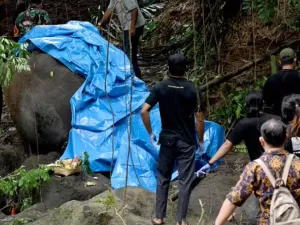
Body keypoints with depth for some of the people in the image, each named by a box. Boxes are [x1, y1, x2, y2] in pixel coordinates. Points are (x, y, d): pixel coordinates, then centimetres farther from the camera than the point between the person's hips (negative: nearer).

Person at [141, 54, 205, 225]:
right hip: (186, 142, -2)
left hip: (167, 139, 2)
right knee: (185, 181, 4)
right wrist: (201, 141, 3)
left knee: (163, 179, 13)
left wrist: (150, 133, 2)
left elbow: (144, 111, -10)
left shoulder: (159, 88, -4)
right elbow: (200, 120, -9)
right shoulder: (193, 91, -10)